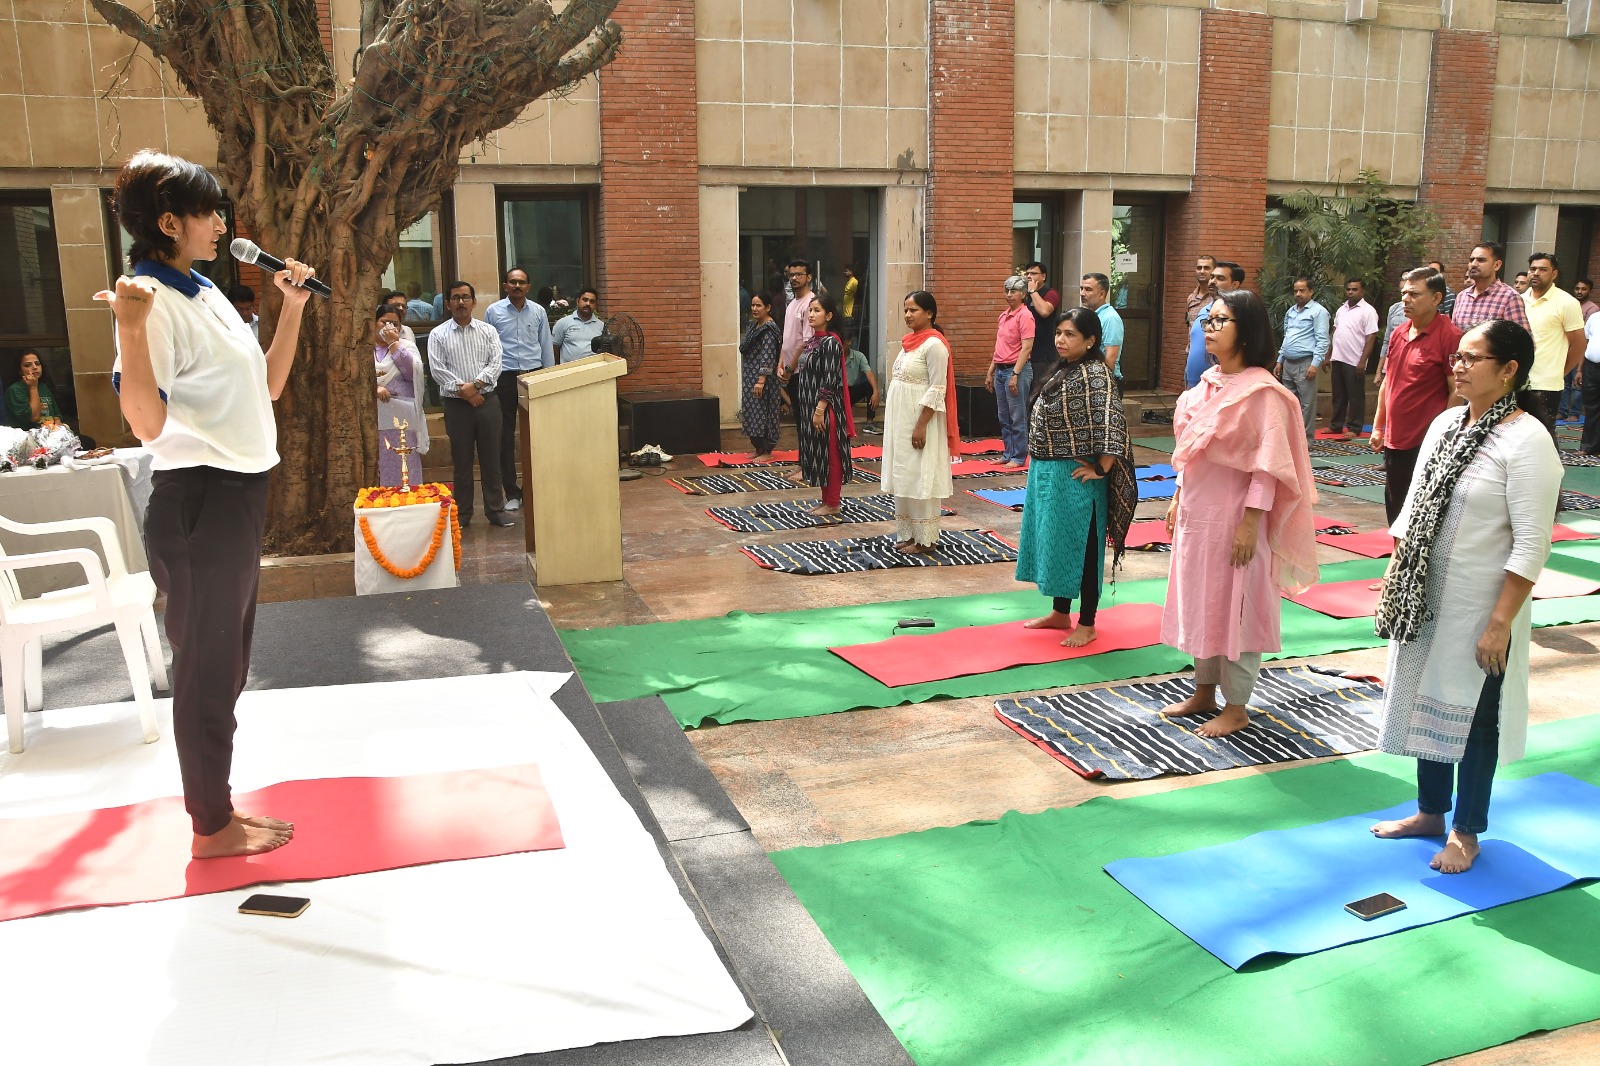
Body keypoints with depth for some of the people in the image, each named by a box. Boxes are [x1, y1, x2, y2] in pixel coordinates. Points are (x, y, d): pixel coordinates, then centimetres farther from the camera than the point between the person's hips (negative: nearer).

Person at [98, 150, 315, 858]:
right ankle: (211, 828, 17)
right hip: (199, 502, -10)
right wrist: (131, 330, -35)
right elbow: (148, 422, -24)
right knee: (207, 670, 2)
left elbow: (266, 386, 18)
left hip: (237, 494, 10)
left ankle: (219, 810, 32)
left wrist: (292, 308, 13)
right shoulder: (154, 301, -15)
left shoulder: (204, 295, 13)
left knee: (225, 665, 18)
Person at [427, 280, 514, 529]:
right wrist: (462, 390, -13)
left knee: (491, 459, 5)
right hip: (456, 404, -1)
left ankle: (496, 510, 14)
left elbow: (495, 363, -2)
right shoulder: (438, 335, 3)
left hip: (487, 401, 1)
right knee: (461, 461, 5)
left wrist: (475, 384, -15)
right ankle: (462, 513, 14)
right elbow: (437, 369, -5)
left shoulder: (488, 331, 8)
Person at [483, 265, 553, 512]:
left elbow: (546, 346, 11)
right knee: (506, 437, 2)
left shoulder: (538, 311, 6)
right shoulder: (493, 311, 1)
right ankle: (512, 493, 10)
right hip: (504, 378, -1)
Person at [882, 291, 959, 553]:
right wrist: (897, 424, 13)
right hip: (901, 420, 9)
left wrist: (921, 425, -21)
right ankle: (908, 534, 19)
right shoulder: (910, 341, 12)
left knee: (920, 478, -3)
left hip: (920, 420, -9)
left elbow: (937, 389, -17)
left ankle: (925, 539, 5)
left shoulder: (934, 344, -14)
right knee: (903, 477, 11)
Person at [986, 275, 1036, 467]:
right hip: (1000, 370, 8)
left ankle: (1019, 457, 5)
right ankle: (1008, 454, 20)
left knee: (1017, 417, -2)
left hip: (1017, 370, -8)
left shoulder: (1024, 316, -10)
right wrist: (990, 372, 19)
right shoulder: (1003, 315, 15)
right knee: (1003, 417, 12)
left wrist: (1015, 374, -21)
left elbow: (1027, 347, -16)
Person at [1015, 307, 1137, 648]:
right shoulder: (1061, 371, 10)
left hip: (1075, 478, -9)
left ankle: (1086, 625, 14)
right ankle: (1060, 613, 31)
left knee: (1082, 547, 2)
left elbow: (1112, 425, -24)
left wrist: (1100, 469, -19)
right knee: (1055, 542, 17)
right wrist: (1041, 470, 12)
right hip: (1047, 475, 9)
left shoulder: (1094, 373, -17)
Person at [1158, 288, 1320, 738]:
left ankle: (1236, 708, 15)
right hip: (1196, 512, 8)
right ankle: (1203, 692, 29)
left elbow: (1268, 465, -17)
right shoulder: (1208, 381, 8)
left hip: (1232, 517, -8)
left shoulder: (1262, 391, -15)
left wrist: (1250, 522, -20)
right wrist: (1178, 498, 15)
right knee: (1200, 603, 16)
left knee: (1234, 608, 2)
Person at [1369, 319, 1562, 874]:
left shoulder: (1527, 441, -17)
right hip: (1424, 597, 7)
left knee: (1473, 713, 7)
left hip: (1480, 605, -7)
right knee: (1426, 697, 17)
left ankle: (1466, 831, 25)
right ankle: (1430, 811, 36)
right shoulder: (1445, 423, 6)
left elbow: (1531, 545, -19)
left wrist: (1501, 623, -20)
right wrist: (1392, 578, 9)